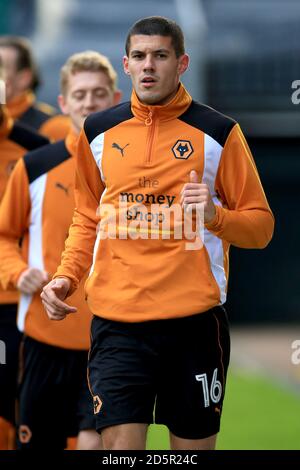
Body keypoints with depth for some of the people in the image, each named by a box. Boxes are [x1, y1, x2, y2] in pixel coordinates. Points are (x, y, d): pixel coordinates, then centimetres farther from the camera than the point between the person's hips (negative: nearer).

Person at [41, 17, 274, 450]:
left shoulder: (217, 132, 0)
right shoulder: (99, 132, 9)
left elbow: (260, 226, 3)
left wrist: (214, 216, -16)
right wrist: (67, 277, 7)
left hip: (194, 321, -1)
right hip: (116, 319, 2)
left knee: (194, 446, 4)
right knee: (120, 446, -9)